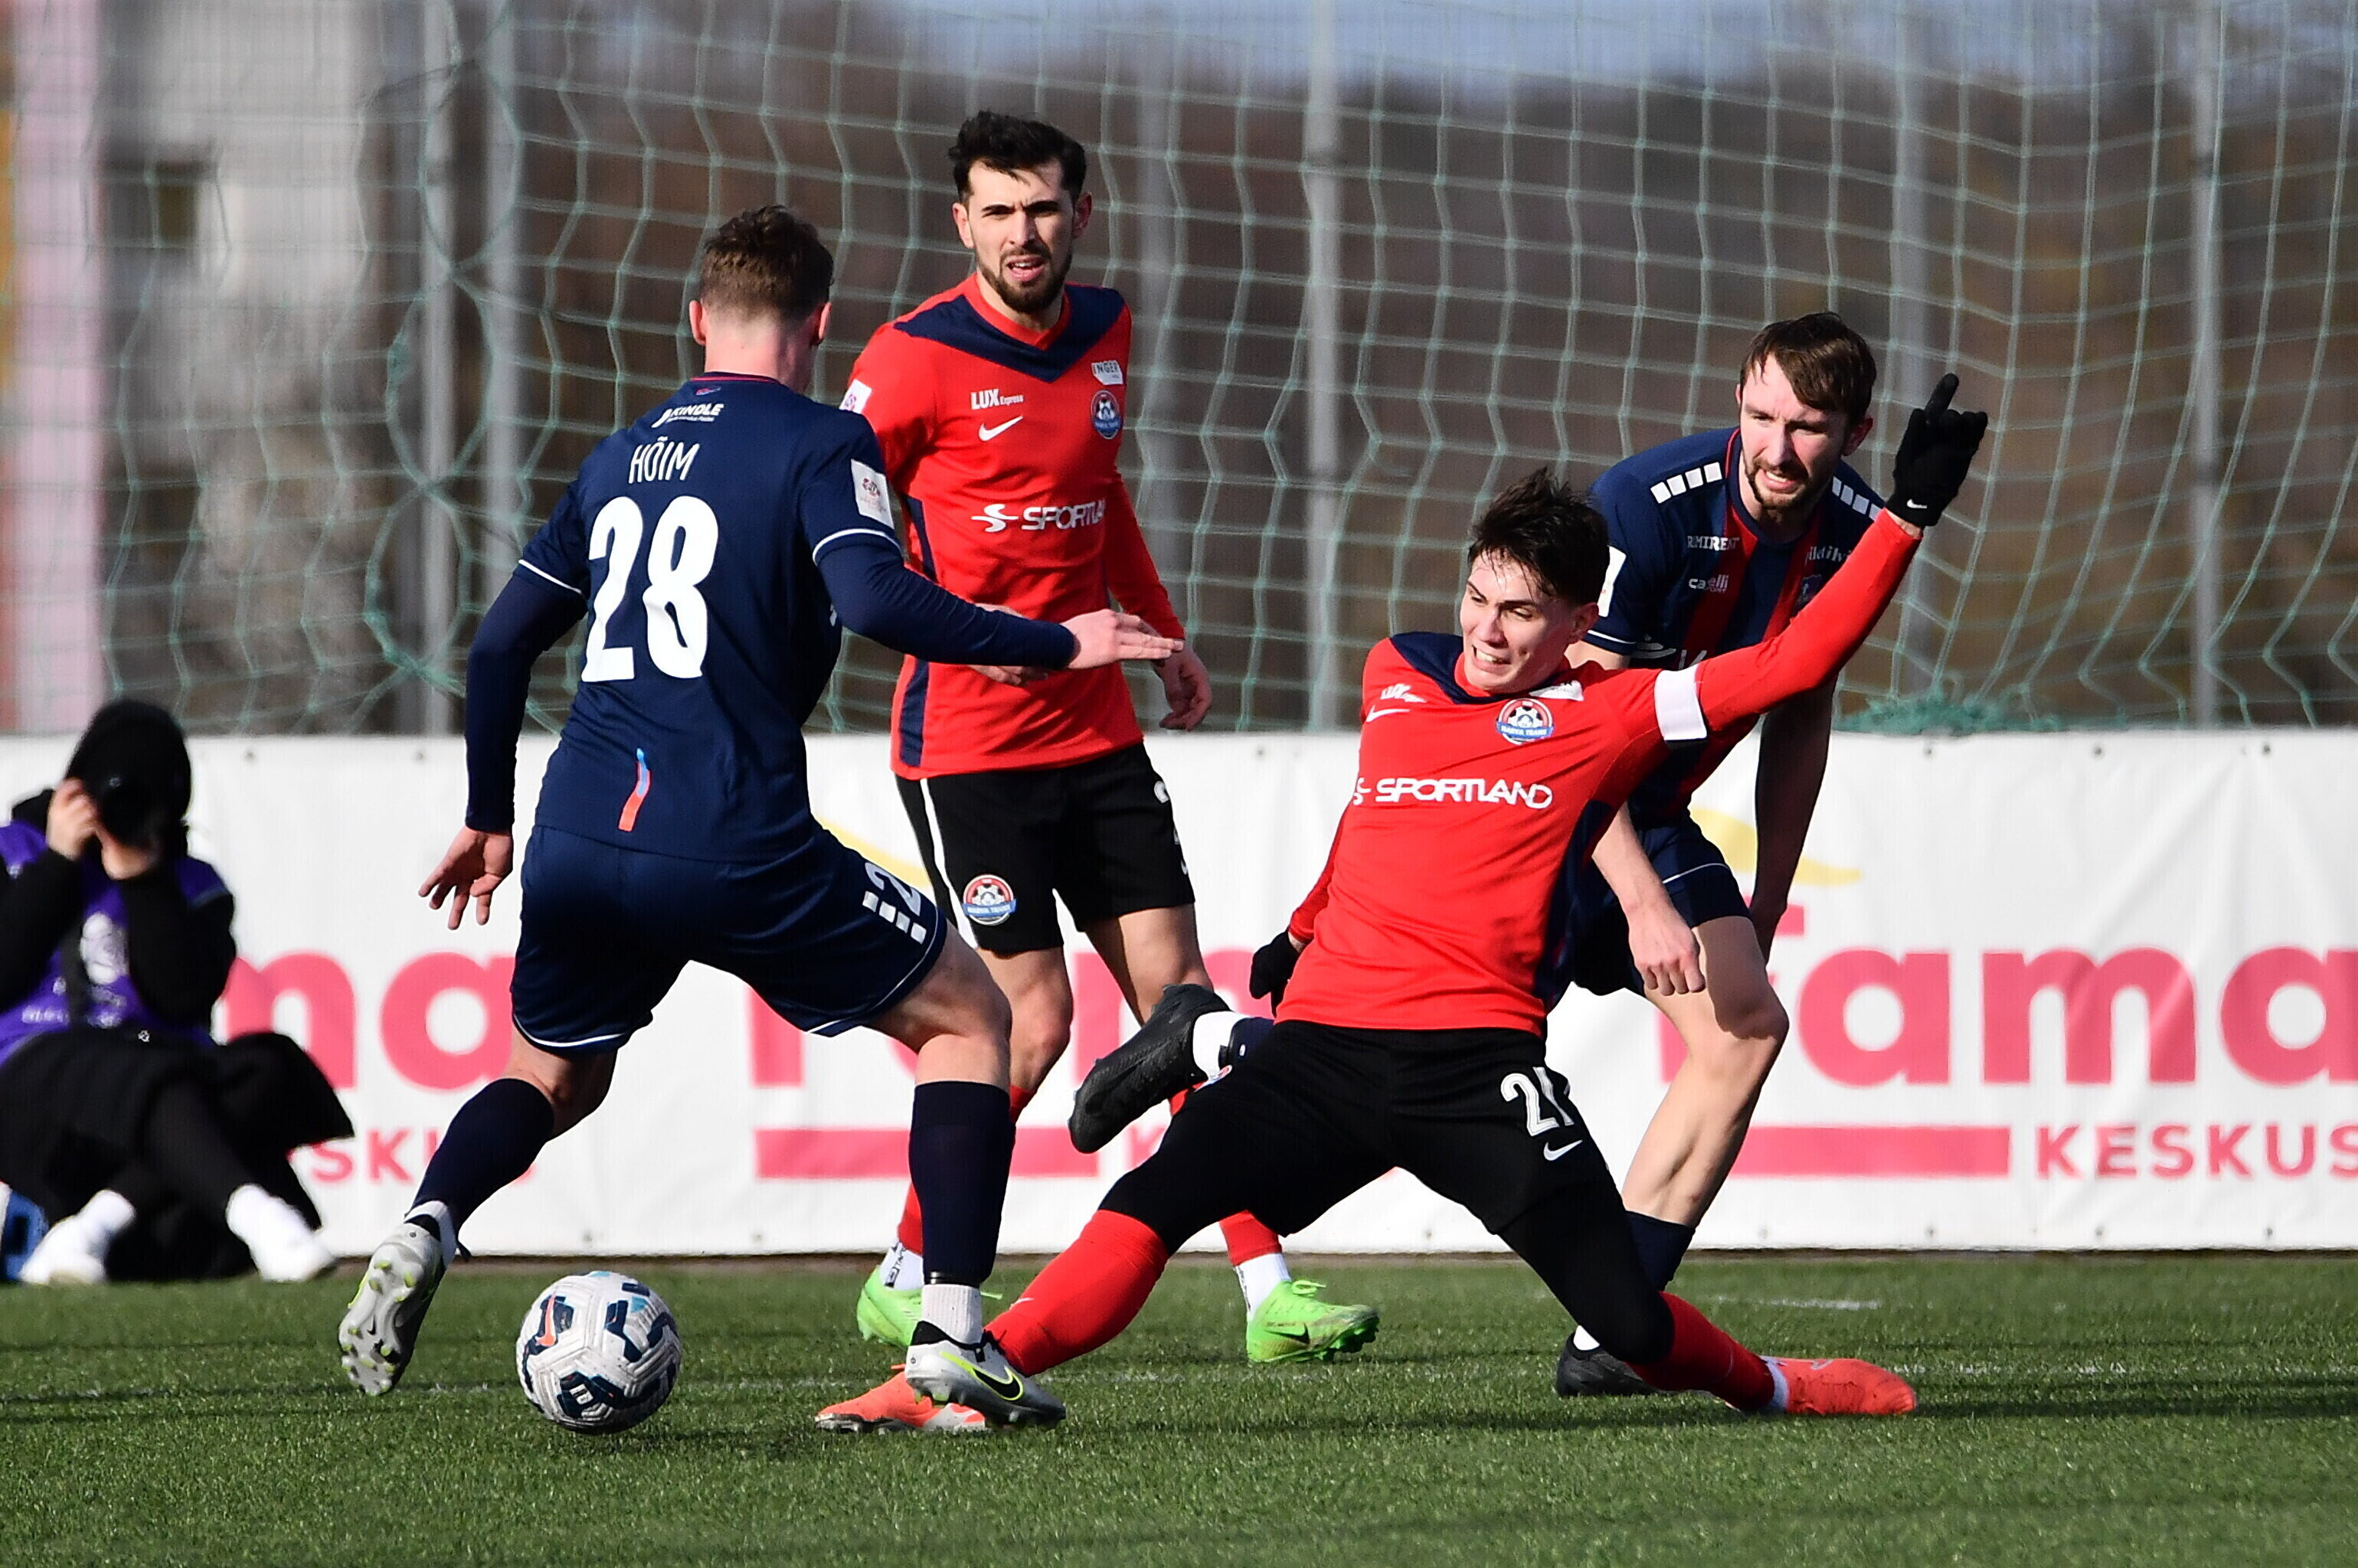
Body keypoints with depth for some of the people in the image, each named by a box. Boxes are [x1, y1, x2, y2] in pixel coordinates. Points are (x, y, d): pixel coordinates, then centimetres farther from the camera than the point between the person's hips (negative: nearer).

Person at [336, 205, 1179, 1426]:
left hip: (578, 843, 5)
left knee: (552, 1076, 28)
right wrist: (1056, 644, -8)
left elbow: (502, 641, 23)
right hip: (736, 849, -5)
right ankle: (949, 1338, 0)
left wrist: (490, 818, 35)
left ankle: (420, 1237, -3)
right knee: (967, 1016, 13)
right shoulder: (818, 444, 0)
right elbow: (875, 598, -18)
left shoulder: (622, 455, 19)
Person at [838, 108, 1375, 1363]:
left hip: (1097, 731, 6)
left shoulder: (1103, 332, 8)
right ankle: (906, 1283, 7)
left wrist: (1162, 632, 25)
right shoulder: (915, 358, -12)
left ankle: (1267, 1292, 1)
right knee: (1033, 1014, -10)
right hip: (967, 738, -6)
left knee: (1178, 994, 2)